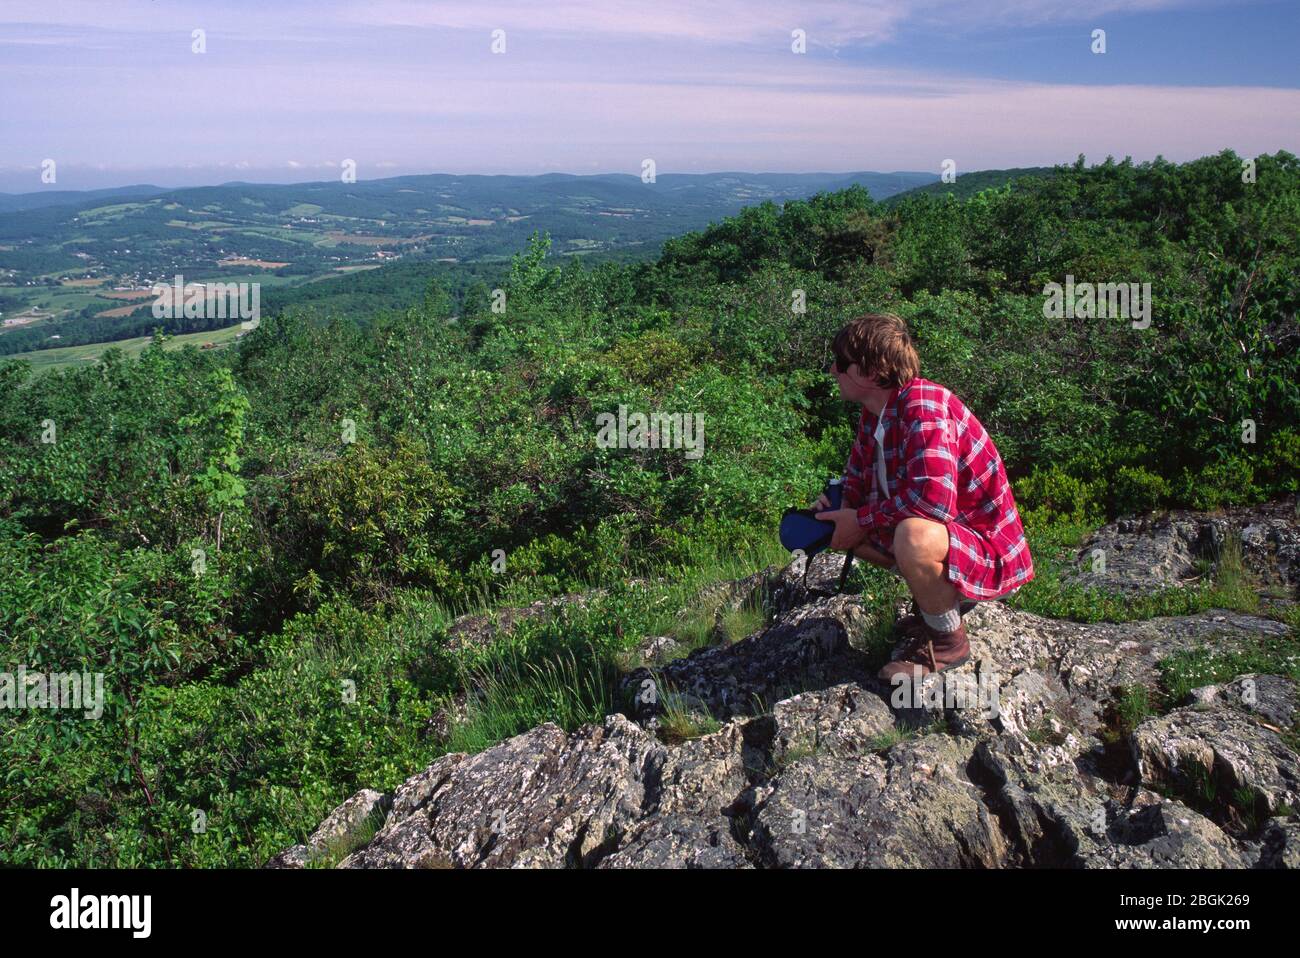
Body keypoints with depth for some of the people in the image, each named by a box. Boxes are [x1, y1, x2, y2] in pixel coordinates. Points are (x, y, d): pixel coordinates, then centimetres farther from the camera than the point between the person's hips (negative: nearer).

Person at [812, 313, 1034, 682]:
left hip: (988, 555, -9)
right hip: (941, 537, 9)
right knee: (845, 523, 8)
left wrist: (862, 520, -23)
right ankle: (936, 595, 13)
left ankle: (947, 639, -10)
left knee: (914, 535, -39)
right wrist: (830, 506, -8)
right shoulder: (873, 416, 3)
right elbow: (856, 484, 16)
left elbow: (934, 498, -37)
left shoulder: (924, 405, -25)